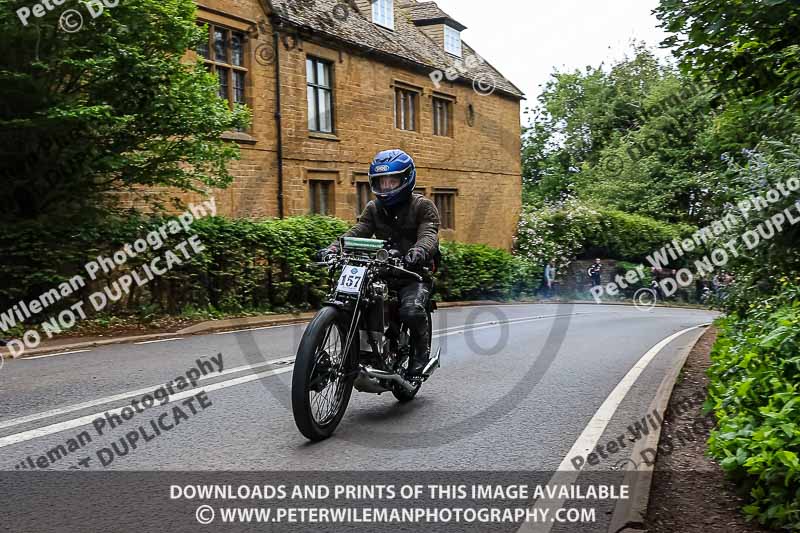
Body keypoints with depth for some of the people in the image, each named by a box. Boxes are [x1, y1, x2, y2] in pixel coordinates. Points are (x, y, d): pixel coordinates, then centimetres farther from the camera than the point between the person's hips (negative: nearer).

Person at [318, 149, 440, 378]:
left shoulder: (423, 206, 1)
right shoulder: (373, 208, 15)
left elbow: (429, 234, -17)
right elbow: (358, 232, 0)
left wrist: (419, 250, -41)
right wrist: (333, 249, -20)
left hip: (414, 273, -4)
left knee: (411, 310, -32)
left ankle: (422, 351, -3)